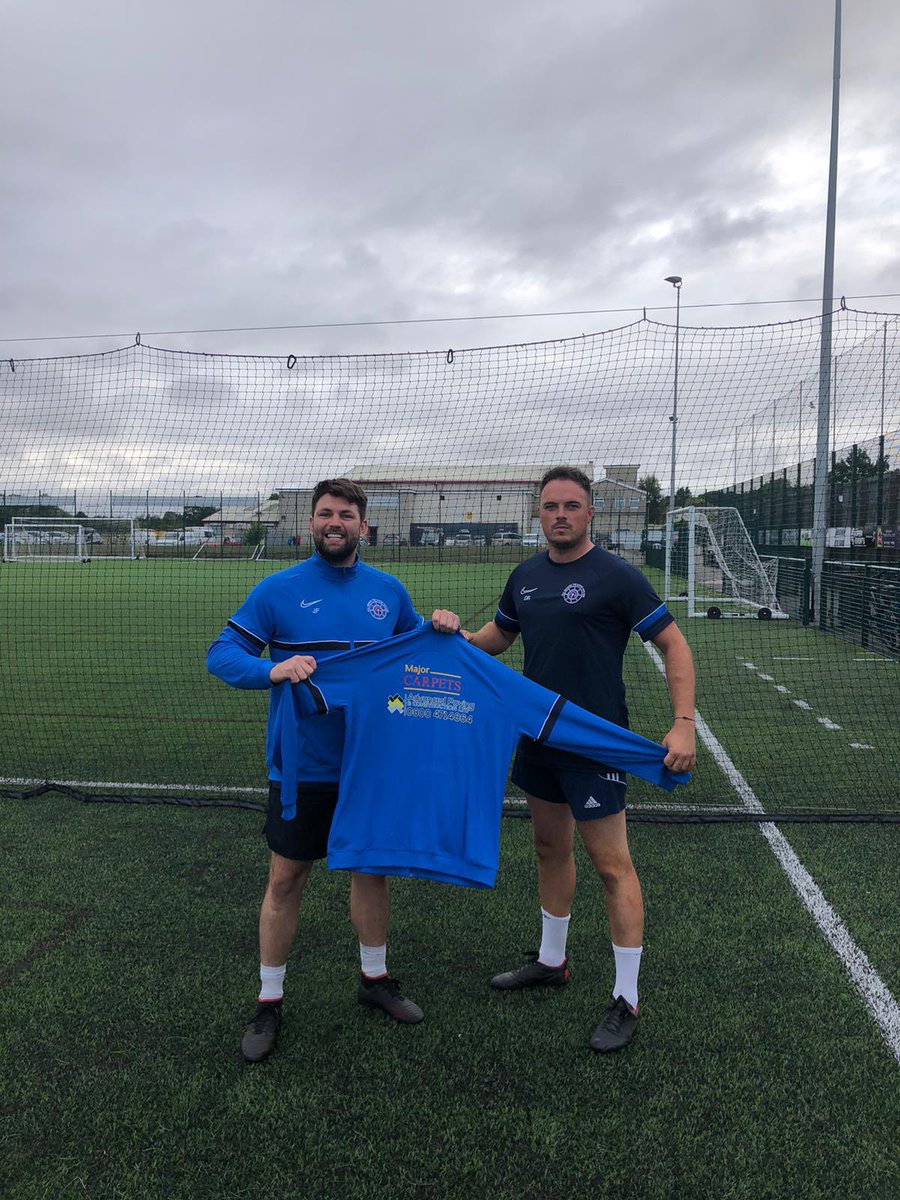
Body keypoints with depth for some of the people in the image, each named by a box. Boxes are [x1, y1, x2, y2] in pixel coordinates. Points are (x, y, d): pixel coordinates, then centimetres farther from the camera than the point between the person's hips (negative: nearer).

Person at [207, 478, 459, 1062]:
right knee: (286, 880, 6)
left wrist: (443, 629, -5)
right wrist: (273, 669, -26)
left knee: (373, 867, 16)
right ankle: (269, 1002, 25)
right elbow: (222, 653, -6)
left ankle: (375, 978, 38)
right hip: (302, 766, -3)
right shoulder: (279, 589, -7)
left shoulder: (389, 590, 4)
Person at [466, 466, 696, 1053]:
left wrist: (684, 725, -21)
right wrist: (457, 636, 0)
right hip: (538, 736, 7)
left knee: (612, 865, -1)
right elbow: (500, 634, 21)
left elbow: (674, 644, -12)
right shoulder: (526, 575, 7)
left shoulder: (616, 576, -12)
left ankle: (627, 1000, 11)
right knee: (551, 848, 19)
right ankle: (551, 961, 38)